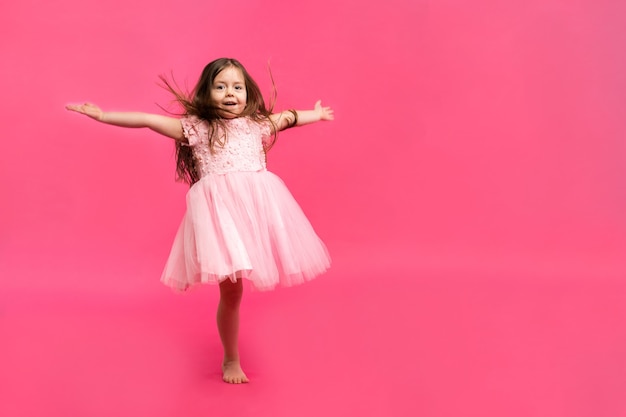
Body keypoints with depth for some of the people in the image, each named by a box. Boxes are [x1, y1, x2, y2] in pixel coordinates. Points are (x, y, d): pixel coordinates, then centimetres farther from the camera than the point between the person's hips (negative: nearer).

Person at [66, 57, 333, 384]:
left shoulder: (258, 124, 19)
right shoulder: (196, 127, 9)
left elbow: (287, 118, 37)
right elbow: (147, 120, 7)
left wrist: (317, 114, 51)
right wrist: (103, 116, 5)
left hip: (257, 205, 4)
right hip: (219, 209, -3)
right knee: (230, 289, 0)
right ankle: (231, 360, 20)